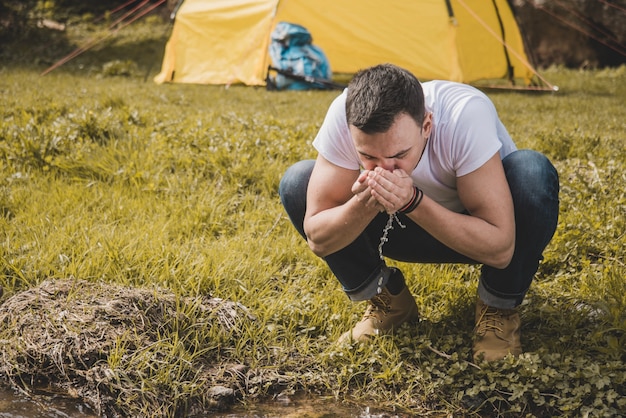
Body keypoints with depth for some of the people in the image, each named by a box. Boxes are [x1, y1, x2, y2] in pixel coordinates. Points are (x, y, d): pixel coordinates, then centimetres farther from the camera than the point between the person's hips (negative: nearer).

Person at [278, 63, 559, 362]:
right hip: (400, 229, 3)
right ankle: (387, 300, 0)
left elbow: (499, 248, -34)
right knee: (296, 182, -17)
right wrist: (362, 205, -40)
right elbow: (317, 239, -20)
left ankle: (499, 309, -10)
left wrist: (414, 202, -44)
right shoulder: (344, 116, -28)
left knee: (534, 172, -34)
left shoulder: (466, 114, -36)